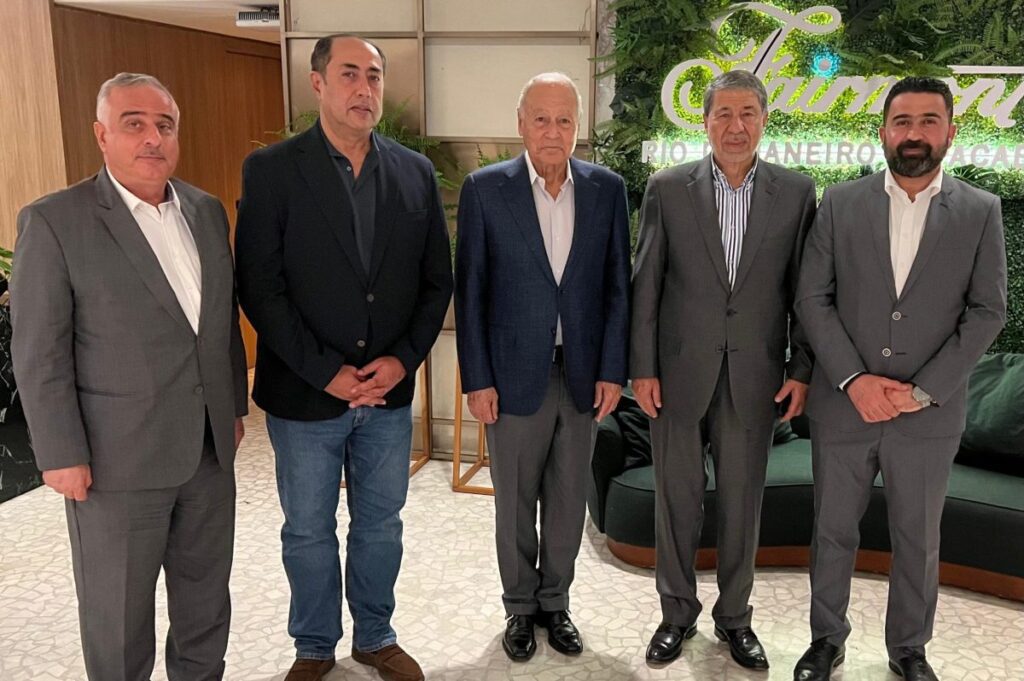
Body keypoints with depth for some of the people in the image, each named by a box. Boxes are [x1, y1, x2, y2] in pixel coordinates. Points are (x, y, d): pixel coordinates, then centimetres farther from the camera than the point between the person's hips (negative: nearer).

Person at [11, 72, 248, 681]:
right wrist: (62, 455, -11)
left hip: (210, 448, 5)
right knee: (119, 615, 12)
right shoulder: (54, 221, -10)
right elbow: (40, 353, -10)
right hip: (118, 460, -5)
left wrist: (235, 403, 14)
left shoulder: (207, 211, 7)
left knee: (207, 600, 19)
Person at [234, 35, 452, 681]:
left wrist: (404, 358, -8)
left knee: (381, 523, 17)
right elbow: (260, 287, -12)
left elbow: (437, 280, 4)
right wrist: (326, 372, -16)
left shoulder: (416, 172, 3)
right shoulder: (271, 169, -8)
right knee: (309, 531, 14)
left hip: (390, 390, 3)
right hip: (305, 396, -2)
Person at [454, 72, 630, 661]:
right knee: (515, 503, 11)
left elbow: (618, 286, 3)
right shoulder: (485, 188, -5)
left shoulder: (608, 189, 1)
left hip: (584, 375, 2)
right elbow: (470, 290, -4)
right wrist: (477, 379, -6)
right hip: (514, 375, -2)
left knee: (568, 500, 14)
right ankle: (520, 607, 31)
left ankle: (555, 602, 34)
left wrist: (613, 370, -2)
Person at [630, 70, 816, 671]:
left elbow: (803, 289, 3)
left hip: (754, 375, 1)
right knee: (677, 497, 10)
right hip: (680, 372, 0)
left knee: (743, 500, 11)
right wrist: (642, 367, -4)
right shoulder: (668, 188, 0)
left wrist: (801, 369, -1)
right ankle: (678, 614, 29)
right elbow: (646, 284, 0)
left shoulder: (796, 192, 1)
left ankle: (735, 616, 31)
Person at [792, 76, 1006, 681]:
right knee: (833, 532, 13)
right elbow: (812, 298, -3)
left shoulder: (980, 211, 1)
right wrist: (853, 379, -13)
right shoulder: (841, 203, 1)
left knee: (918, 540, 14)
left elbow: (987, 311, -3)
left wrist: (921, 391, -12)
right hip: (843, 404, 0)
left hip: (930, 413, 0)